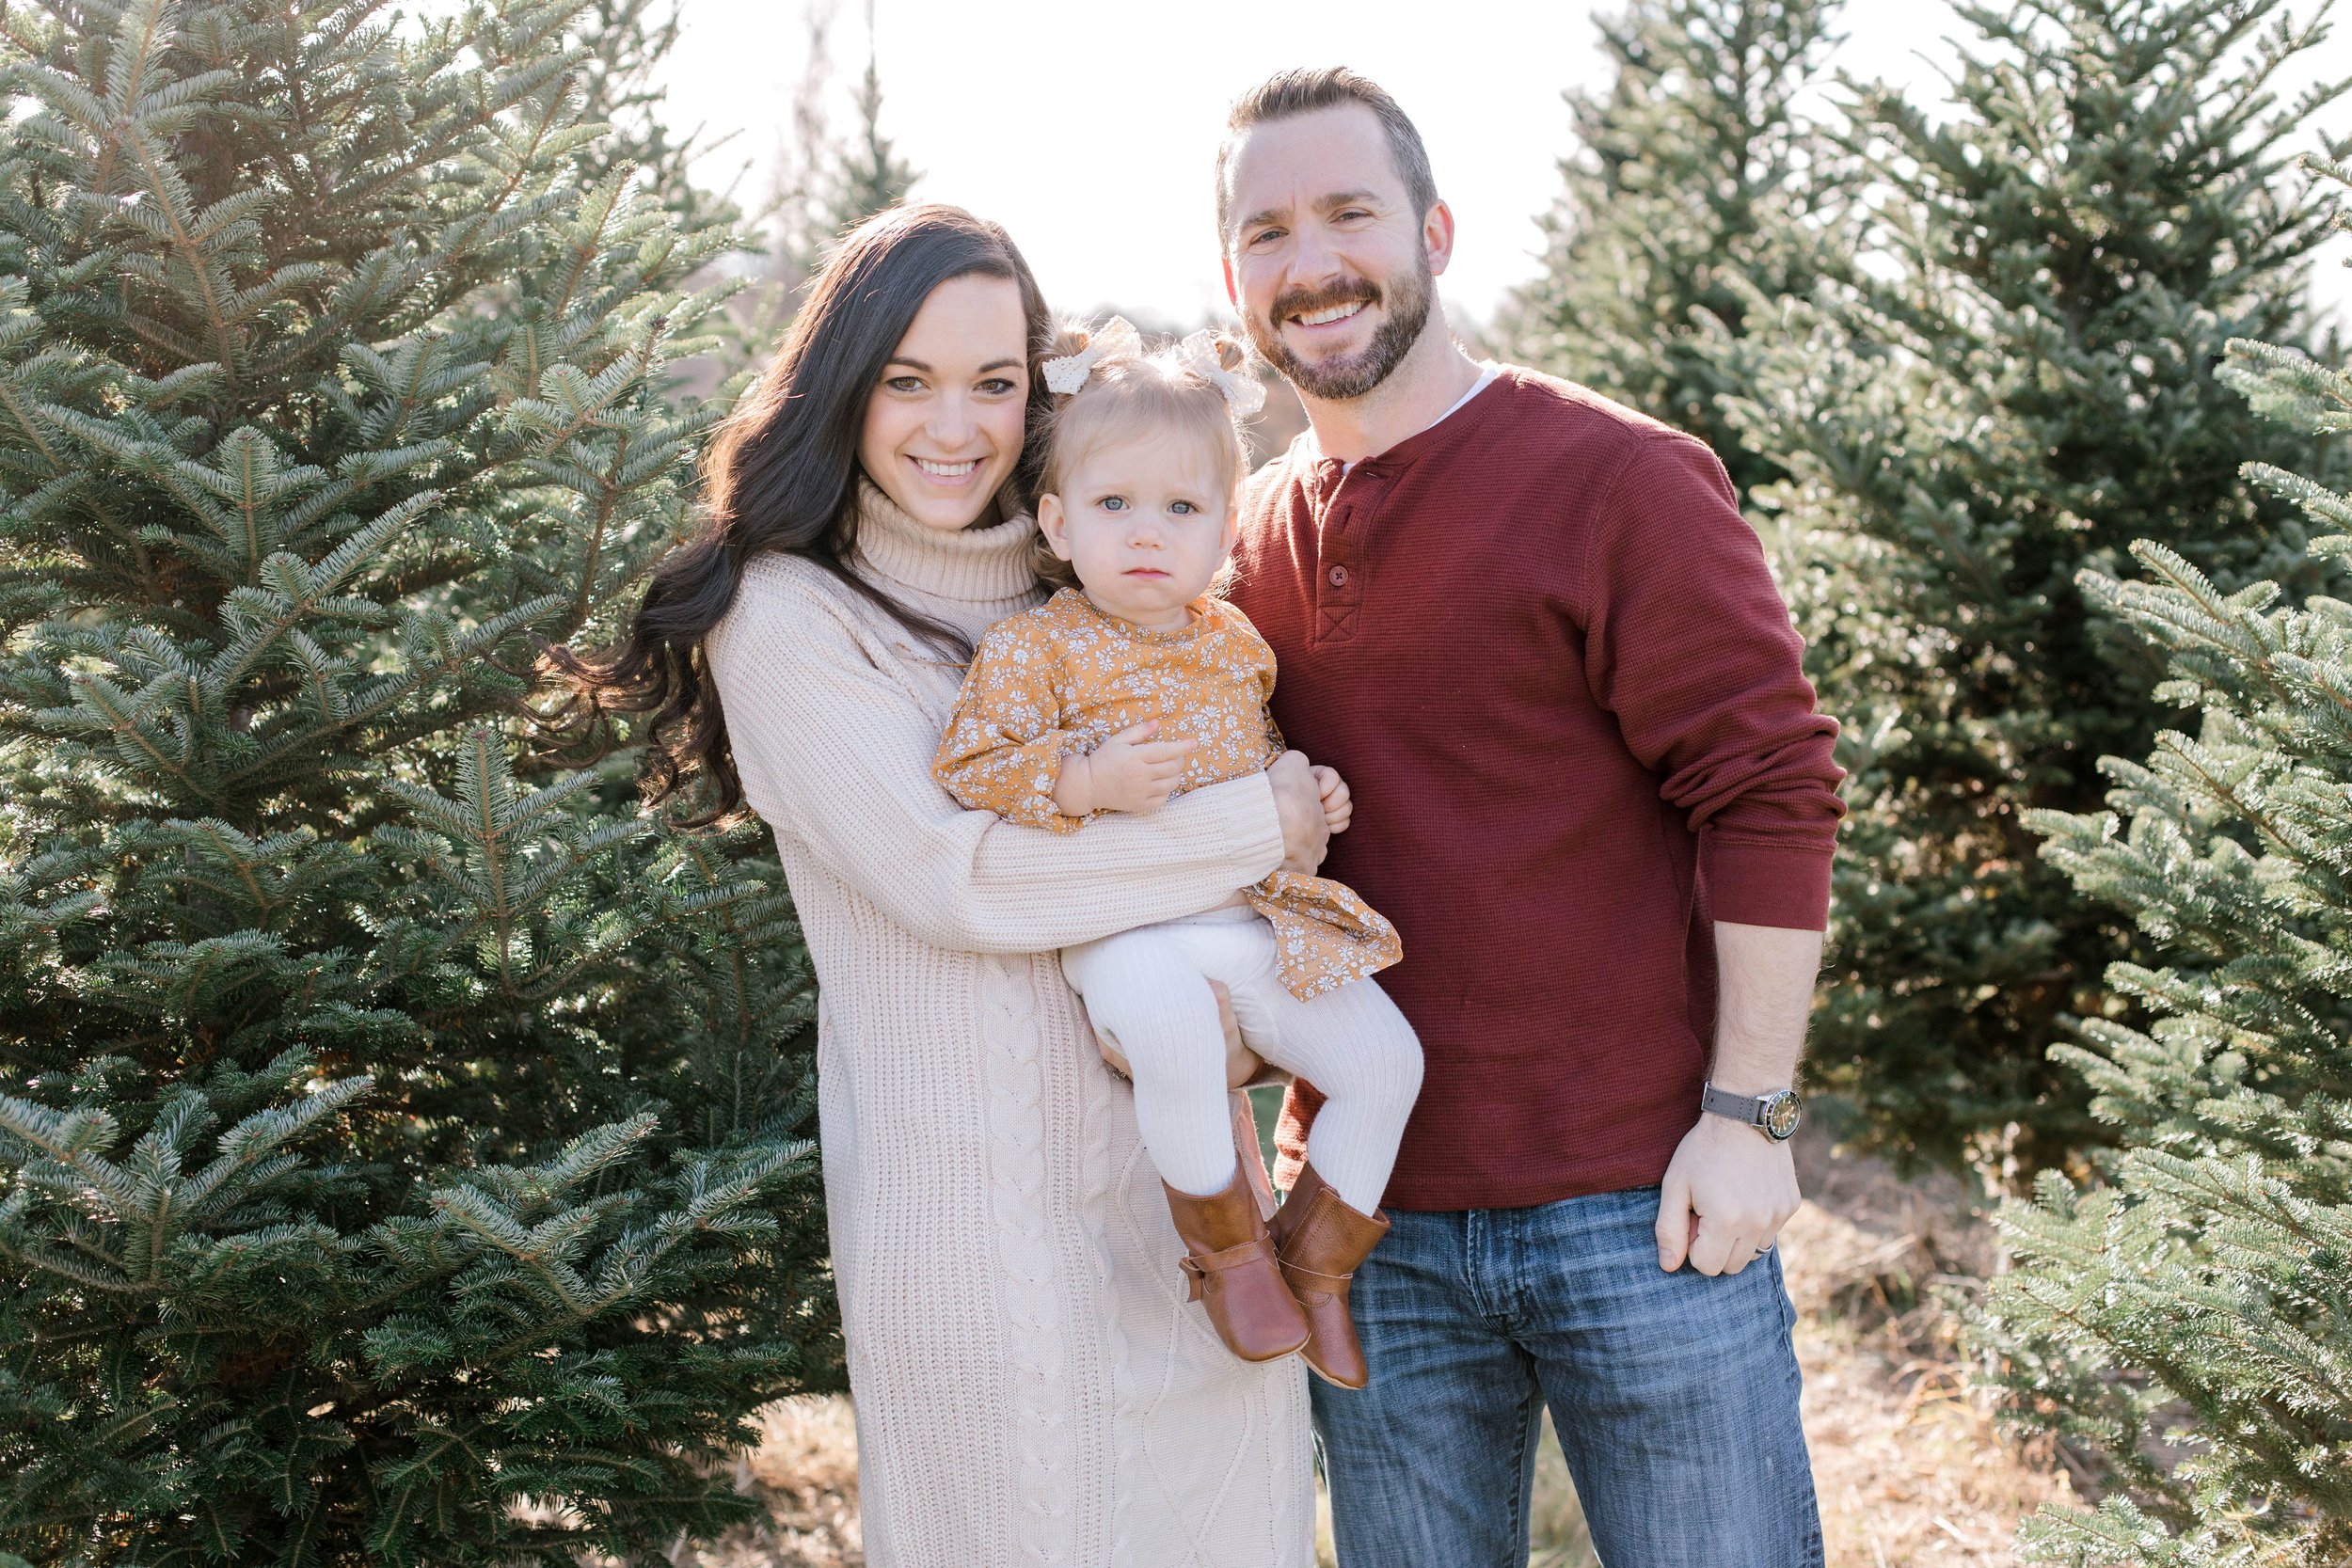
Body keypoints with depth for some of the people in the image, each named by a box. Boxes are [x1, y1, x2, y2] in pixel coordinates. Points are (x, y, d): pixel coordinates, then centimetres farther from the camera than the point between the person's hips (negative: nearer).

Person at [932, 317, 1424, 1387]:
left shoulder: (1236, 643, 14)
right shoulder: (1036, 648, -5)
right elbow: (965, 770, -11)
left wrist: (1307, 793, 9)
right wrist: (1087, 781, -24)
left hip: (1257, 916, 6)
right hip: (1124, 928, -6)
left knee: (1385, 1057, -4)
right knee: (1173, 1020, -37)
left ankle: (1315, 1258, 19)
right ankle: (1224, 1243, -12)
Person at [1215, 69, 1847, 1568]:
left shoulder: (1621, 480, -7)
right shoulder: (1249, 538, 11)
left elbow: (1774, 787, -10)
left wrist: (1749, 1115, -13)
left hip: (1644, 1206, -5)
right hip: (1370, 1222, 5)